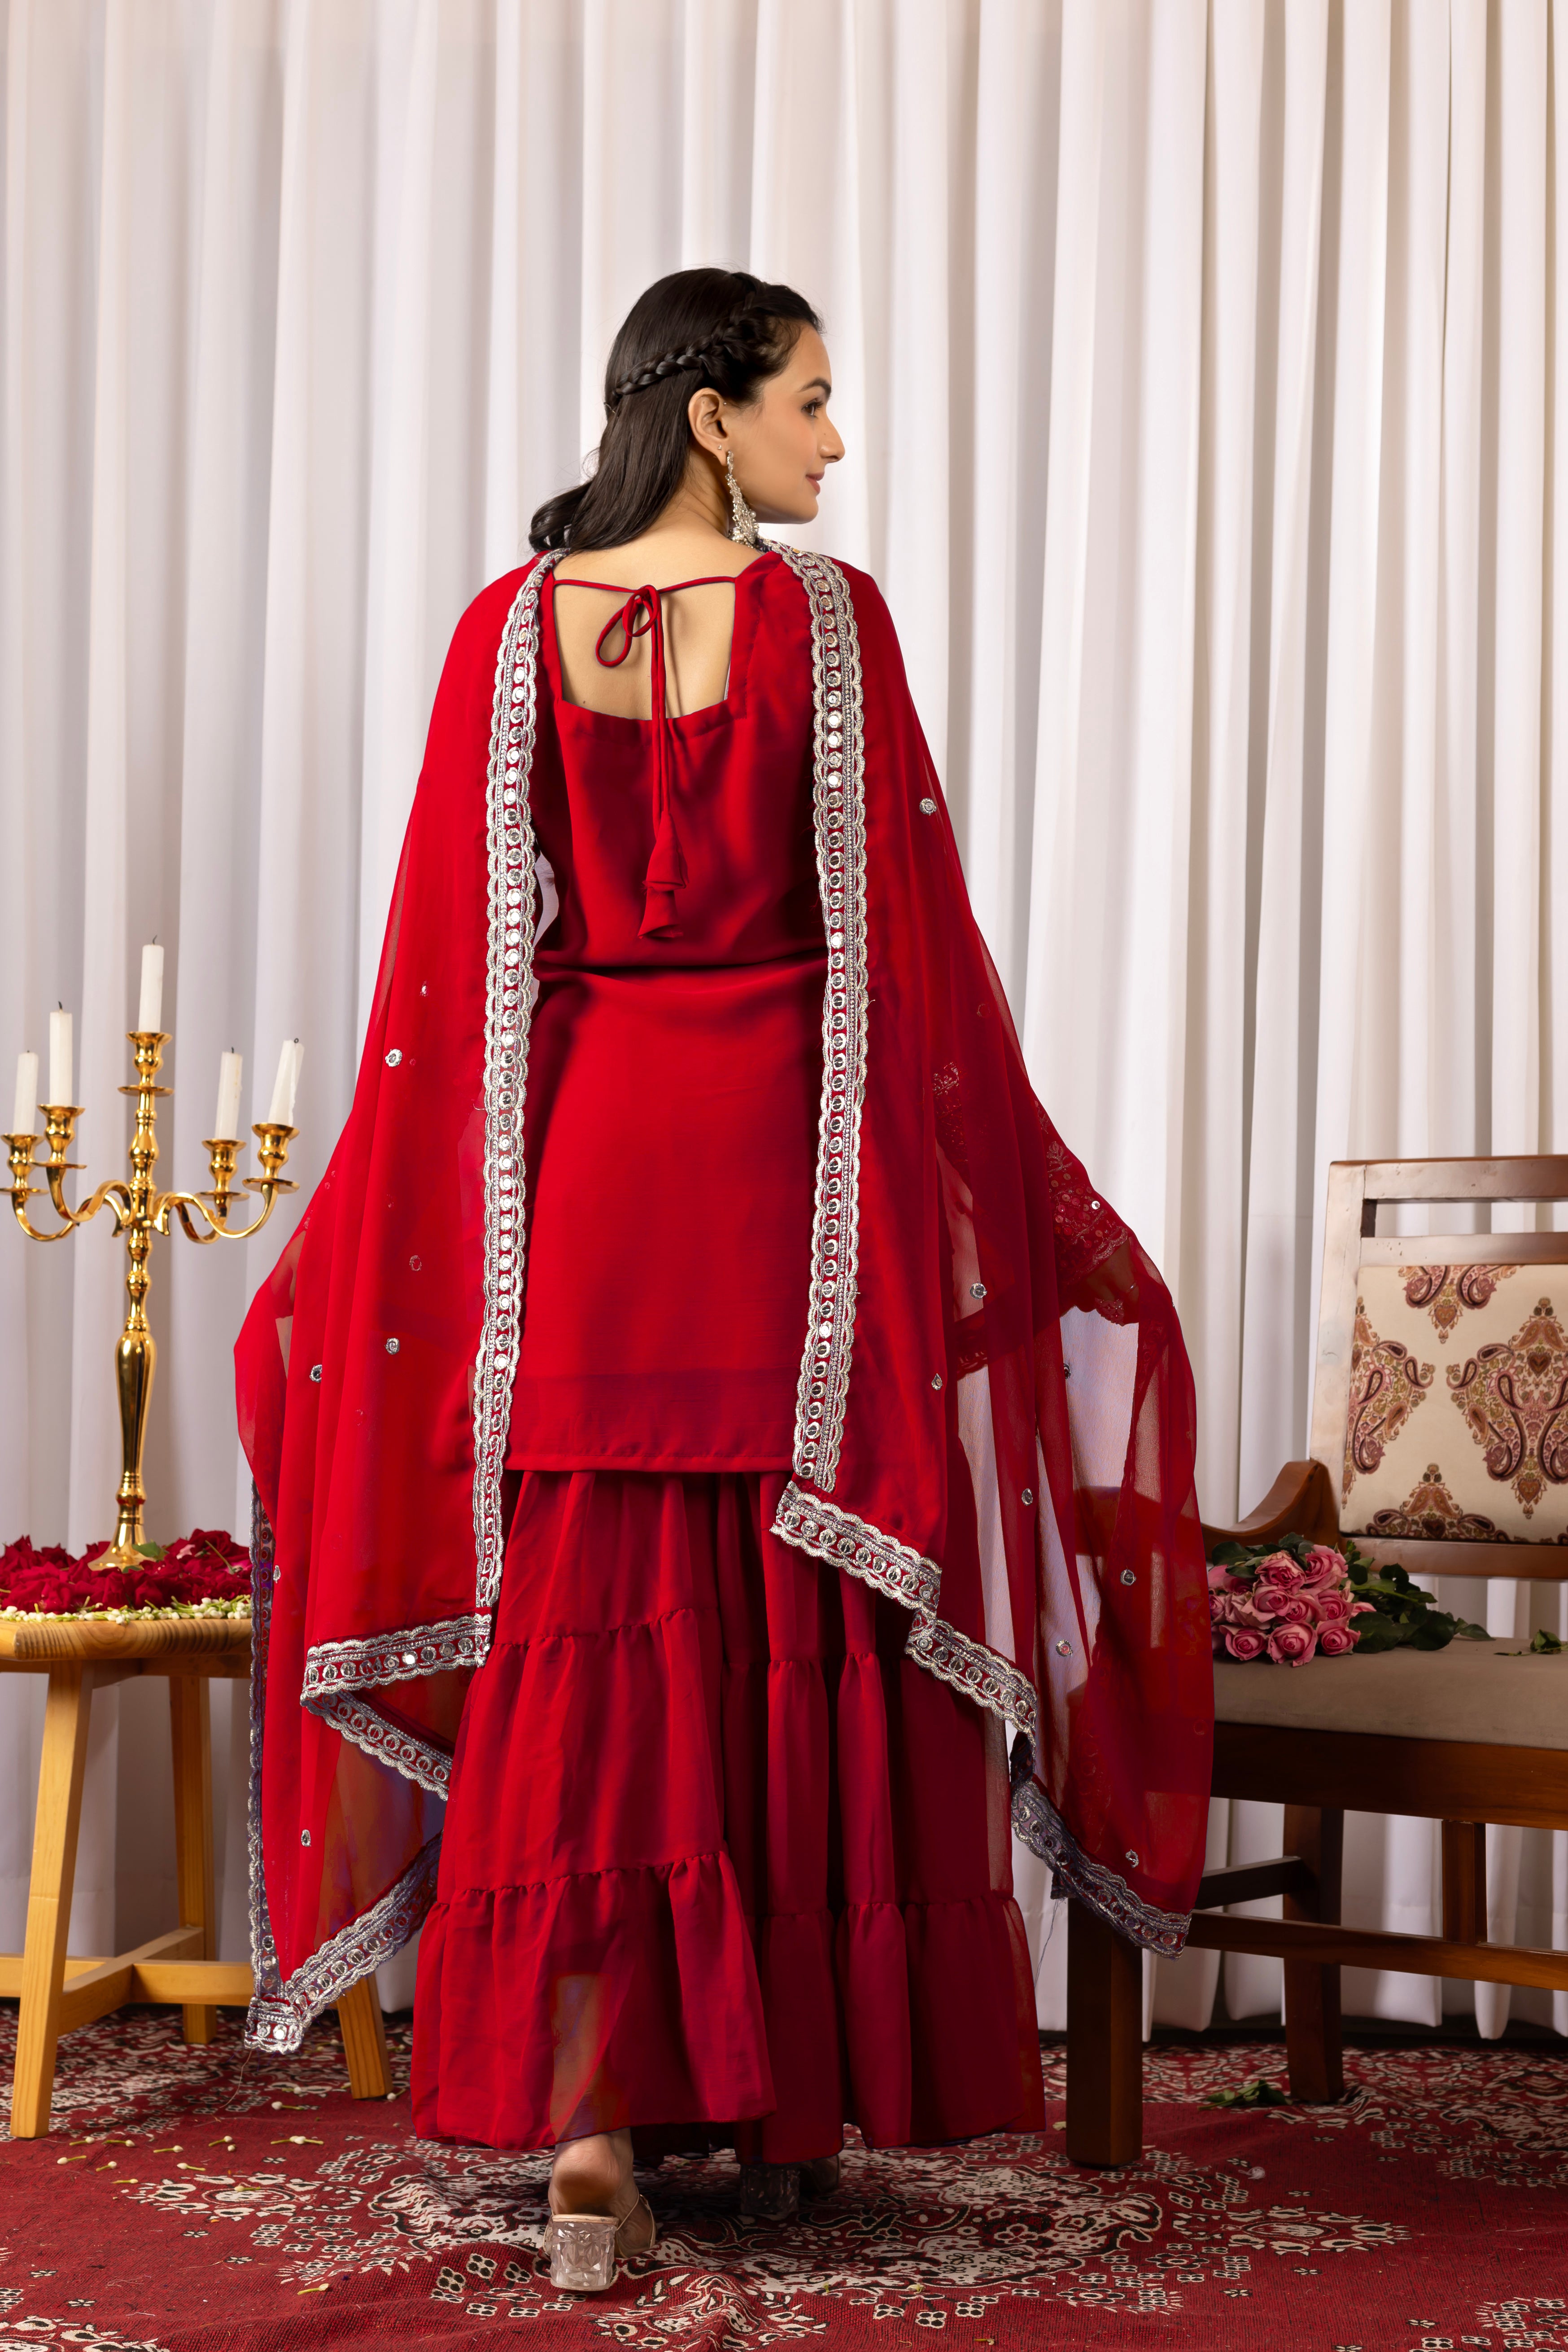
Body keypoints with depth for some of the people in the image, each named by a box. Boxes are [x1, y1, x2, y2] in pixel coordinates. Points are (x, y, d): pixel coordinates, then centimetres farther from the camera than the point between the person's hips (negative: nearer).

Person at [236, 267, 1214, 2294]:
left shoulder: (509, 630, 4)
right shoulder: (829, 620, -5)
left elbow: (453, 958, 5)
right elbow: (905, 930, -3)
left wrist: (400, 1241, 13)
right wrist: (1007, 1184, 8)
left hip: (579, 1169, 2)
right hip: (797, 1162, -2)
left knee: (589, 1636, 4)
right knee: (799, 1643, 7)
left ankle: (588, 2125, -2)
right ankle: (793, 2104, 17)